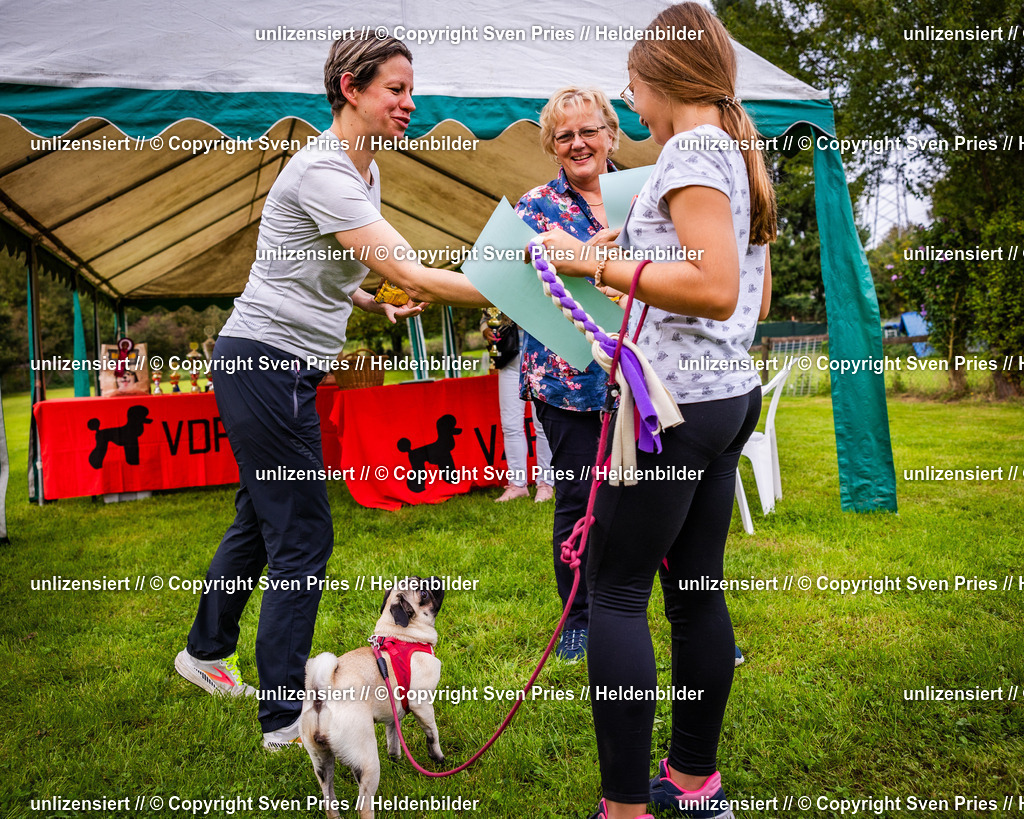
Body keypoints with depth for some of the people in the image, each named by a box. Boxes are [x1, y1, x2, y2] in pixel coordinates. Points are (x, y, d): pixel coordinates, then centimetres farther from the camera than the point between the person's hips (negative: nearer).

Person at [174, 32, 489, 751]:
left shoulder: (364, 170, 12)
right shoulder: (323, 172, -20)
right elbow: (410, 275, -28)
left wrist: (375, 304, 8)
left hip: (279, 368, 10)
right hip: (266, 363, -10)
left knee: (260, 521, 21)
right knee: (302, 538, -5)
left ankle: (206, 653, 42)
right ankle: (286, 718, 7)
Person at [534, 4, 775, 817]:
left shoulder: (692, 149, -10)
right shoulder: (742, 152, 18)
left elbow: (716, 289, -23)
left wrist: (596, 265, -20)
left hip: (674, 400, -10)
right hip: (731, 392, 10)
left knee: (616, 591, -4)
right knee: (696, 589, 14)